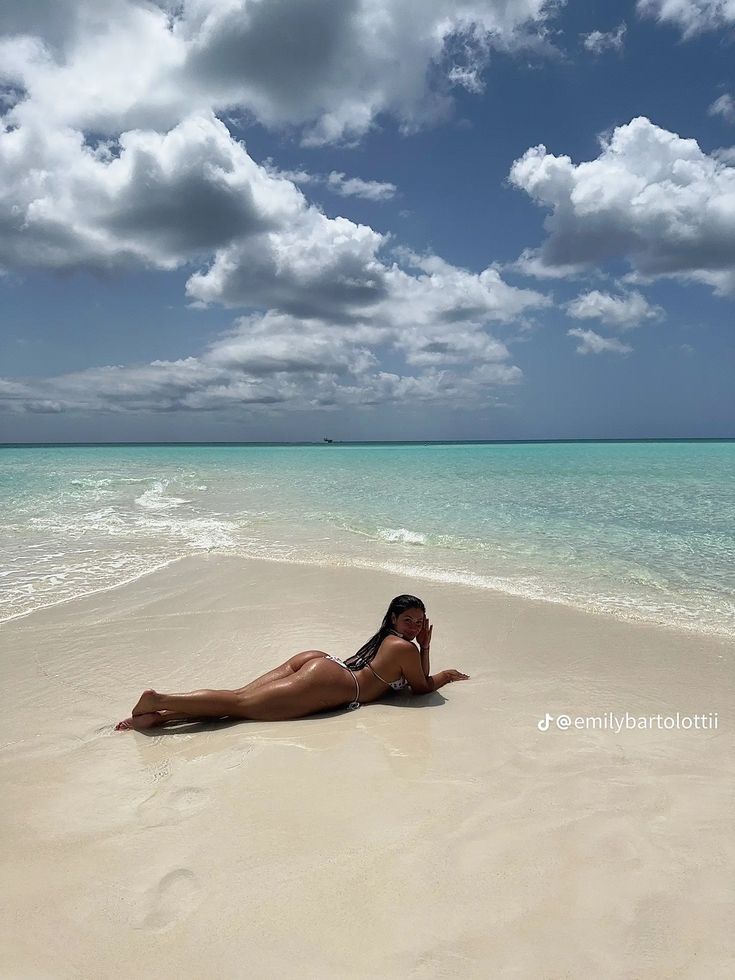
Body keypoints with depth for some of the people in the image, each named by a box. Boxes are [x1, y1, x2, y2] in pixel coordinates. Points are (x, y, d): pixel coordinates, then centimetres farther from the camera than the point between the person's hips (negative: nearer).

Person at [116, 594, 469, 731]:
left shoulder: (387, 640, 28)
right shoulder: (404, 648, 1)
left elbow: (413, 675, 36)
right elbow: (422, 687, 12)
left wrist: (425, 647, 24)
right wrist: (446, 675, 28)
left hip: (316, 661, 8)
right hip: (328, 683, -8)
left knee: (240, 696, -3)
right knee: (242, 703, -15)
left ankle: (157, 715, -12)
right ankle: (160, 701, -23)